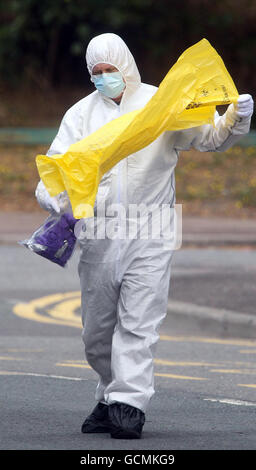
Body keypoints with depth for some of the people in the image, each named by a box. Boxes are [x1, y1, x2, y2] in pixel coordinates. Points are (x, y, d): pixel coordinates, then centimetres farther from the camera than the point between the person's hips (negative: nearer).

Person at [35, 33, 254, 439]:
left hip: (149, 237, -3)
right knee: (97, 330, 9)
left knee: (139, 324, -11)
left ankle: (129, 406, -14)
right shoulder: (81, 114, 9)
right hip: (98, 236, 3)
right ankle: (111, 396, 25)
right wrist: (50, 191, -21)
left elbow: (210, 137, 7)